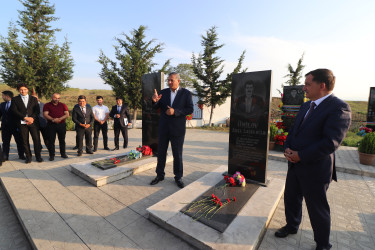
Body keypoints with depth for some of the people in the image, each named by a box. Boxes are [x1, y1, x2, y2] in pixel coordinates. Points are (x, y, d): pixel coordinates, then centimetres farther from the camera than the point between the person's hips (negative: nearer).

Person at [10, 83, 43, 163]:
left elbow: (37, 110, 6)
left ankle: (38, 156, 6)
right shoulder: (15, 99, 10)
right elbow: (14, 111, -1)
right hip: (22, 123, 0)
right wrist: (25, 118, -12)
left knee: (36, 139, -4)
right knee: (25, 140, 3)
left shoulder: (33, 99, 13)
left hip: (33, 122, 0)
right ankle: (28, 156, 12)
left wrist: (32, 118, -9)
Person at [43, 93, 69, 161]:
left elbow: (67, 114, 0)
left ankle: (63, 153, 17)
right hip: (51, 125, -1)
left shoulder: (63, 105, 10)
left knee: (62, 140, 7)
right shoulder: (47, 105, 7)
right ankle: (52, 155, 9)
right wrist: (53, 119, -20)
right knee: (51, 140, 1)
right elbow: (45, 115, -4)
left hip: (62, 124, 1)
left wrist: (60, 119, -16)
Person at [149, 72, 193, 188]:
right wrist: (155, 101, -17)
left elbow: (190, 109, -9)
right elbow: (157, 107, 6)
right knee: (161, 152, 11)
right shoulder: (163, 92, 6)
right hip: (163, 127, 3)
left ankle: (178, 177, 23)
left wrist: (175, 111, -20)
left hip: (178, 128, -3)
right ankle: (160, 175, 28)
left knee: (177, 154, 6)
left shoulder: (186, 93, -2)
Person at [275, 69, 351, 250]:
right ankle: (291, 226, 48)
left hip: (315, 169, -7)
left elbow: (330, 142, -24)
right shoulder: (306, 106, 9)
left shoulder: (339, 108, -16)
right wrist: (288, 148, -4)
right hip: (295, 164, 8)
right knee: (290, 199, 22)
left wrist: (300, 156, -20)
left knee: (317, 209, 13)